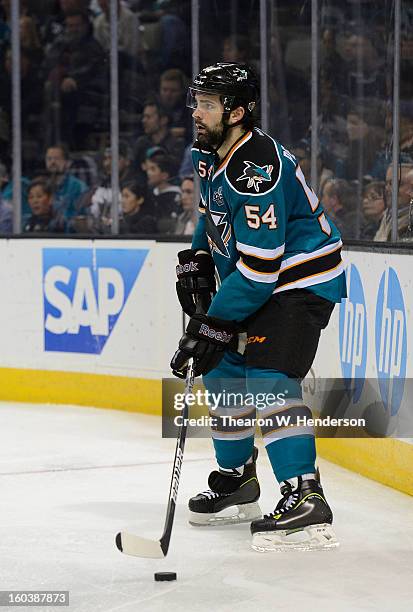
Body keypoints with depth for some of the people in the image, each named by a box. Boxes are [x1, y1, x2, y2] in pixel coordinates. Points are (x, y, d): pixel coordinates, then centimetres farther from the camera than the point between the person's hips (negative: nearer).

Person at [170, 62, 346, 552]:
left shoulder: (256, 170, -29)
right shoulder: (211, 154, 3)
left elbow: (260, 266, -31)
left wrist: (216, 325, -27)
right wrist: (196, 262, 11)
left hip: (303, 278, -11)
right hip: (250, 279, 11)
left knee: (268, 378, -23)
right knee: (223, 370, 13)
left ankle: (305, 500, -28)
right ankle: (237, 481, 29)